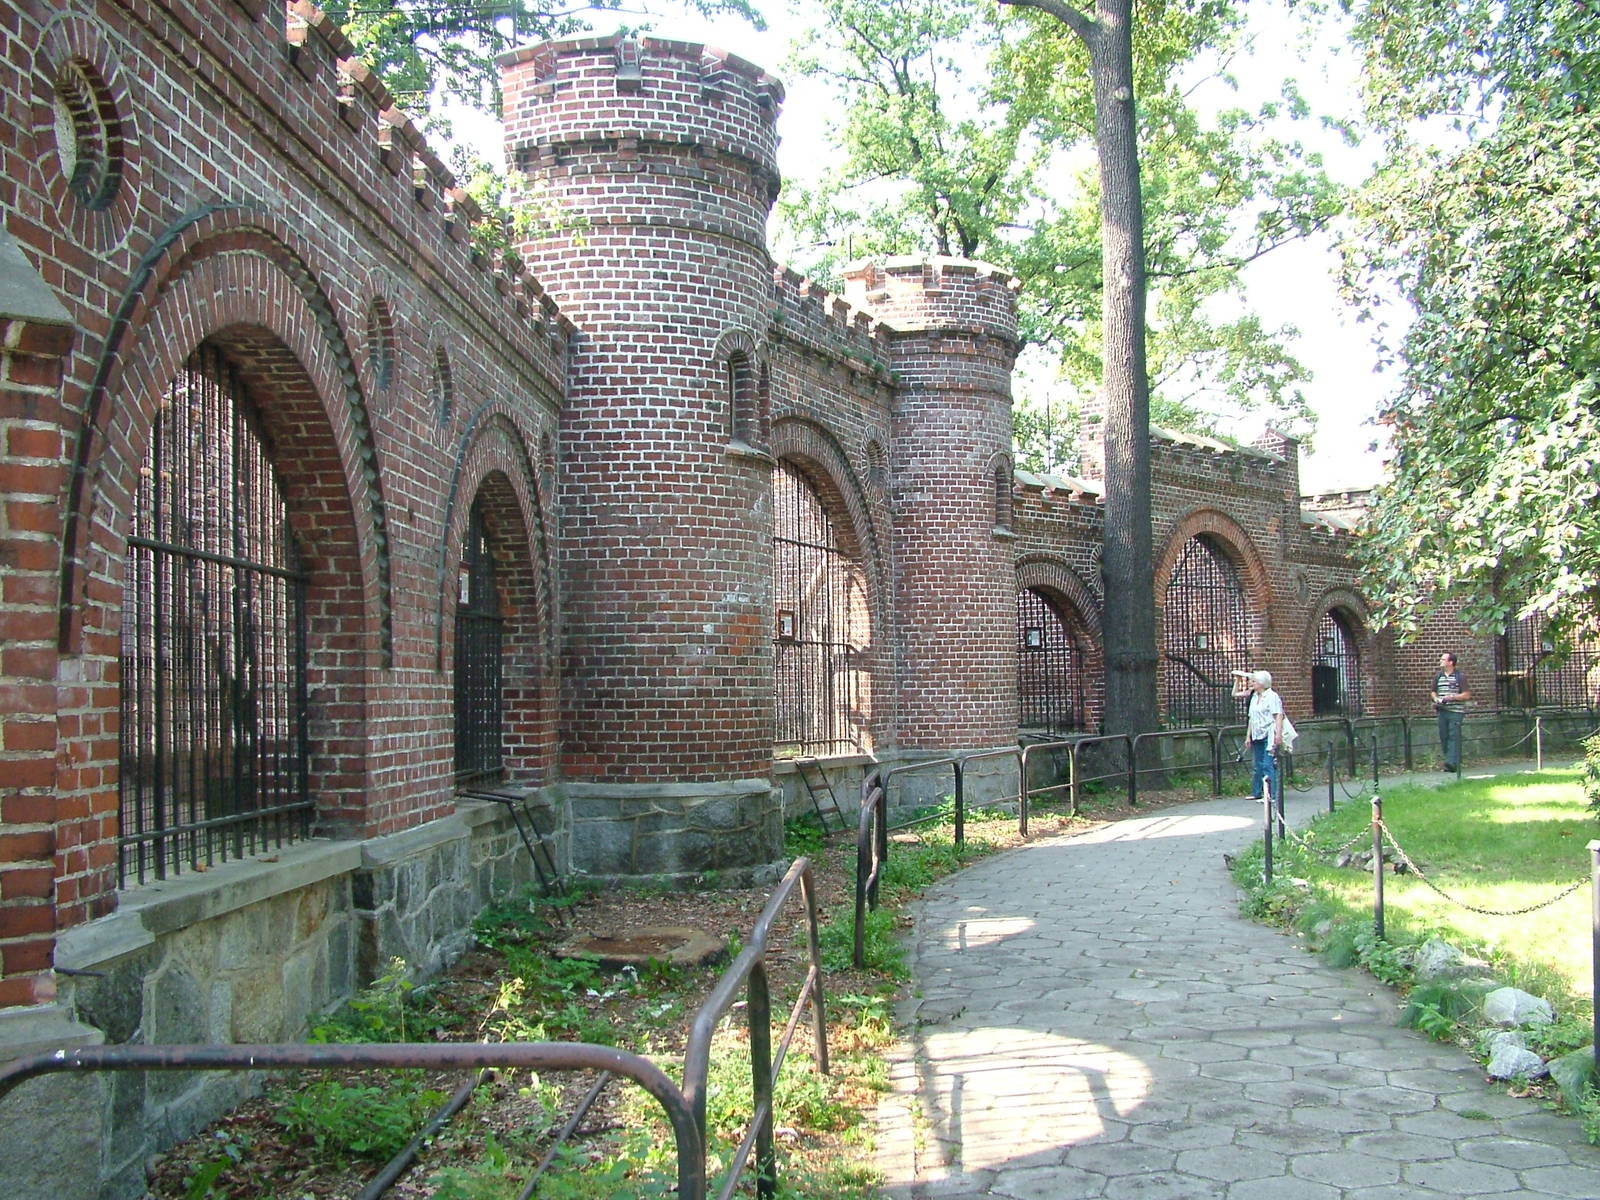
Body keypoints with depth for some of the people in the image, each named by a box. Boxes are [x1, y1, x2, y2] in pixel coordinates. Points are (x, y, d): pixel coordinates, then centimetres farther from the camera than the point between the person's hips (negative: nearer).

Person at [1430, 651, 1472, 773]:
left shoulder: (1460, 676, -4)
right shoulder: (1438, 676, 13)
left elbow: (1467, 695, -6)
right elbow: (1433, 692, 26)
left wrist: (1451, 697, -15)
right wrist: (1436, 699, 4)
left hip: (1456, 711, -6)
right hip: (1442, 711, 6)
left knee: (1454, 736, -11)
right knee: (1443, 736, 6)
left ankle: (1452, 762, -17)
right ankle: (1452, 761, 16)